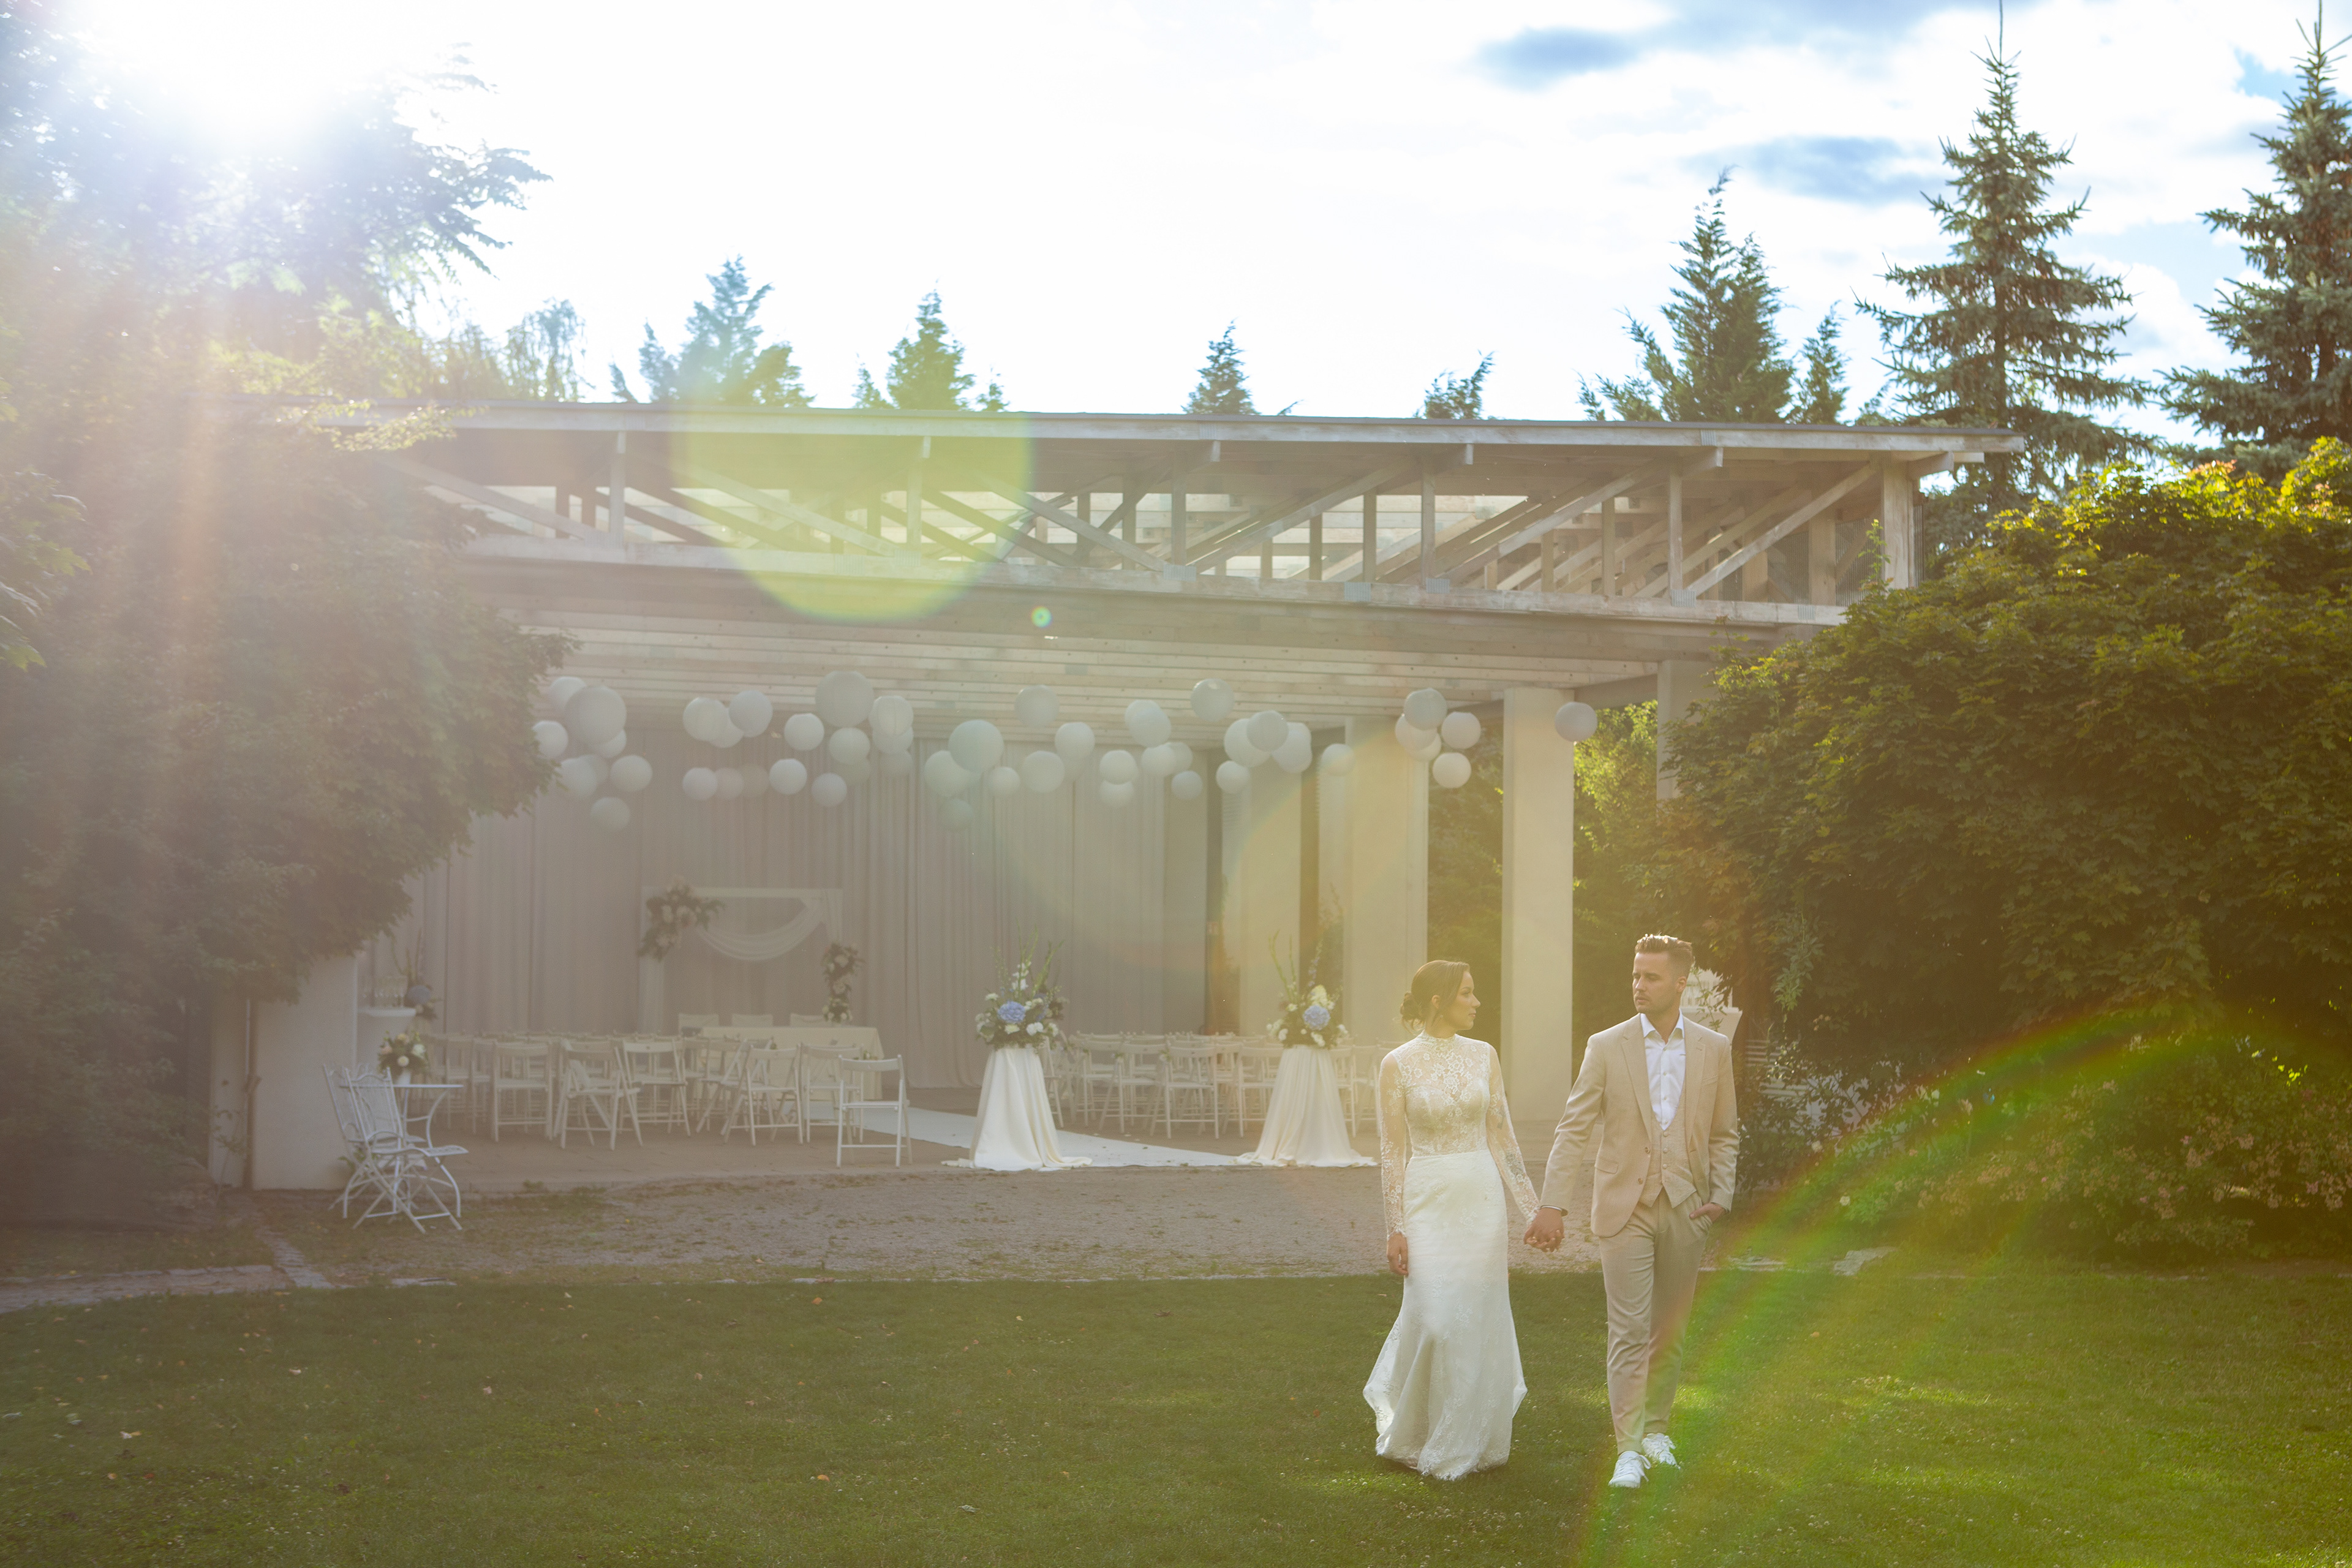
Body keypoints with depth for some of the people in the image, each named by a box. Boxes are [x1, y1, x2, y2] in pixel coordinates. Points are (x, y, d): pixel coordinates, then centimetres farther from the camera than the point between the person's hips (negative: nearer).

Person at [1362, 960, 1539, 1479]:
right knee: (1434, 1320, -8)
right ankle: (1410, 1433, 14)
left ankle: (1468, 1443, 18)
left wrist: (1531, 1207, 7)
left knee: (1480, 1321, 4)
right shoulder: (1398, 1065, -4)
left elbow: (1502, 1137, 10)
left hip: (1482, 1199, 4)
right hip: (1428, 1201, -3)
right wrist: (1395, 1229, -7)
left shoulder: (1484, 1056, 6)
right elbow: (1393, 1152, -3)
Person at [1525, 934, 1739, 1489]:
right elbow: (1574, 1130, -3)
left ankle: (1656, 1430, 27)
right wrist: (1551, 1204, -10)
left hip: (1685, 1209, 2)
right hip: (1625, 1208, -2)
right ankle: (1628, 1450, -3)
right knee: (1630, 1333, -7)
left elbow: (1725, 1133, 12)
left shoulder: (1714, 1049, 4)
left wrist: (1722, 1194, -2)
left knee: (1670, 1332, 10)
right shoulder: (1606, 1047, -2)